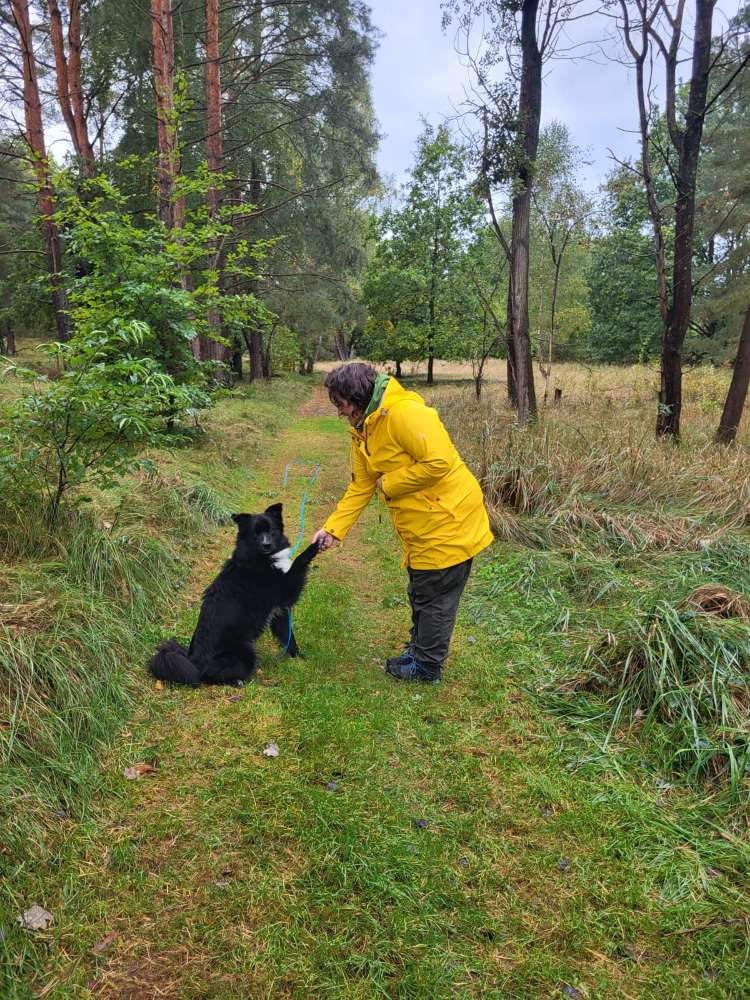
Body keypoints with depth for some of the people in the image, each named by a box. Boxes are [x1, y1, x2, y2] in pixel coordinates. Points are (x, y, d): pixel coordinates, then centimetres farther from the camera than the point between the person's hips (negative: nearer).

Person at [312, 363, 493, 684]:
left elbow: (439, 462, -30)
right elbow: (360, 486, 11)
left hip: (448, 520, -9)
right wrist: (332, 529, 4)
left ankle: (427, 667, 22)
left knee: (434, 599, 5)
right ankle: (418, 651, 40)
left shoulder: (405, 412, -23)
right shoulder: (362, 431, 8)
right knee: (420, 595, 23)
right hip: (420, 526, 9)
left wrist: (389, 483, -18)